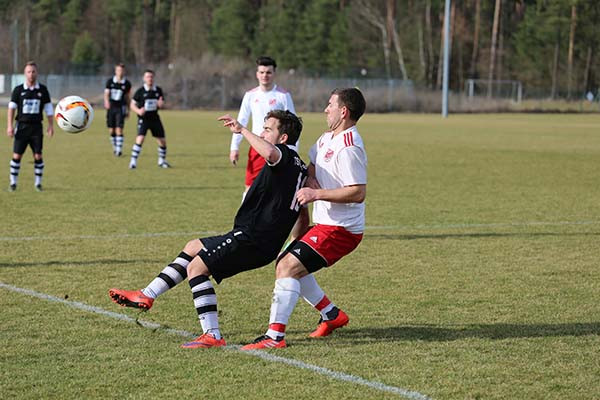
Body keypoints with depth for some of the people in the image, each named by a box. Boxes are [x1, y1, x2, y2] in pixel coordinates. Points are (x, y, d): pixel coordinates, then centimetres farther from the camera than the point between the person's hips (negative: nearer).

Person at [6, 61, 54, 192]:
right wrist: (10, 125, -11)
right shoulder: (18, 90, 1)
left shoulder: (43, 90, 5)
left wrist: (51, 125, 2)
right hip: (22, 126, -1)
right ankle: (13, 182, 6)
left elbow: (48, 108, 8)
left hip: (37, 127, 1)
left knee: (38, 156, -2)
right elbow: (11, 107, -1)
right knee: (17, 155, -3)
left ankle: (38, 183, 9)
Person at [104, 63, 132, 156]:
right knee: (111, 130, 6)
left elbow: (127, 97, 9)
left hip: (121, 108, -2)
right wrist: (106, 102, -26)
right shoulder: (110, 81, 1)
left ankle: (119, 149, -13)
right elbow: (106, 93, -4)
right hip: (111, 107, 2)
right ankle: (115, 147, 23)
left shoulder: (127, 84, 0)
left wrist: (128, 110, 13)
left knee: (119, 129, -13)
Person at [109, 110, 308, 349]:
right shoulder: (300, 167, 18)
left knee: (196, 267, -10)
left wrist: (242, 130, -28)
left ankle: (212, 335, -14)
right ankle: (147, 296, 21)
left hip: (251, 237, -10)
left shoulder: (286, 155, -12)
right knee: (193, 247, 21)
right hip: (261, 242, 10)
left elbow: (270, 153, -38)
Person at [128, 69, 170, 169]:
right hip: (143, 119, -4)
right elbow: (132, 104, -3)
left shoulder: (158, 90, 3)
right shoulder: (140, 91, -7)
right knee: (140, 139, -21)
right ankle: (133, 161, -16)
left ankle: (162, 161, 28)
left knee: (162, 141, 6)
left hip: (155, 118, 4)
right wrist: (138, 111, -22)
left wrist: (161, 104, -14)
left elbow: (162, 104, 11)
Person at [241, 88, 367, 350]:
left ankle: (275, 335, -22)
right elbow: (312, 163, 27)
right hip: (325, 224, 11)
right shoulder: (328, 137, 12)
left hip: (340, 229, -11)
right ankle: (332, 315, 24)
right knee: (285, 265, 16)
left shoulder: (348, 147, -20)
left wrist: (317, 194, -24)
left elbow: (358, 192, -25)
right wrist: (311, 179, 3)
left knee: (288, 268, -19)